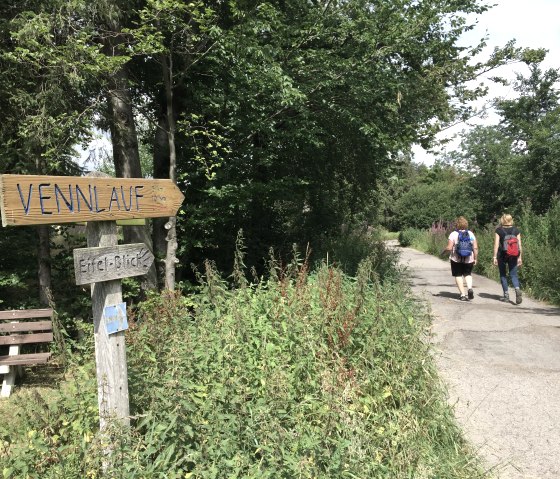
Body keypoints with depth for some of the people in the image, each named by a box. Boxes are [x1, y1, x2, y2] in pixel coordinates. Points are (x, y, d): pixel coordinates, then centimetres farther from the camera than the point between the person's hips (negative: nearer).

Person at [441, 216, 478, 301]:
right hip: (469, 259, 3)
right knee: (468, 274, 20)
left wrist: (443, 252, 5)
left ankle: (462, 294, 5)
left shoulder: (453, 234, -8)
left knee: (458, 275, 9)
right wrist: (475, 259, 8)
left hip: (456, 259, -3)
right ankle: (470, 288, -4)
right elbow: (475, 248, -1)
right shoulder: (471, 234, 2)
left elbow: (449, 248, -14)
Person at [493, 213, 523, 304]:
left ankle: (506, 295, 12)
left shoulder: (499, 230, -2)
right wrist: (520, 257, 7)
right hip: (513, 255, 2)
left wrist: (495, 257, -5)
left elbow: (496, 244, -7)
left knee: (503, 275, 11)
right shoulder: (516, 230, 5)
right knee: (513, 274, 7)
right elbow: (519, 244, 2)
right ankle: (517, 290, -19)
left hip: (502, 255, -2)